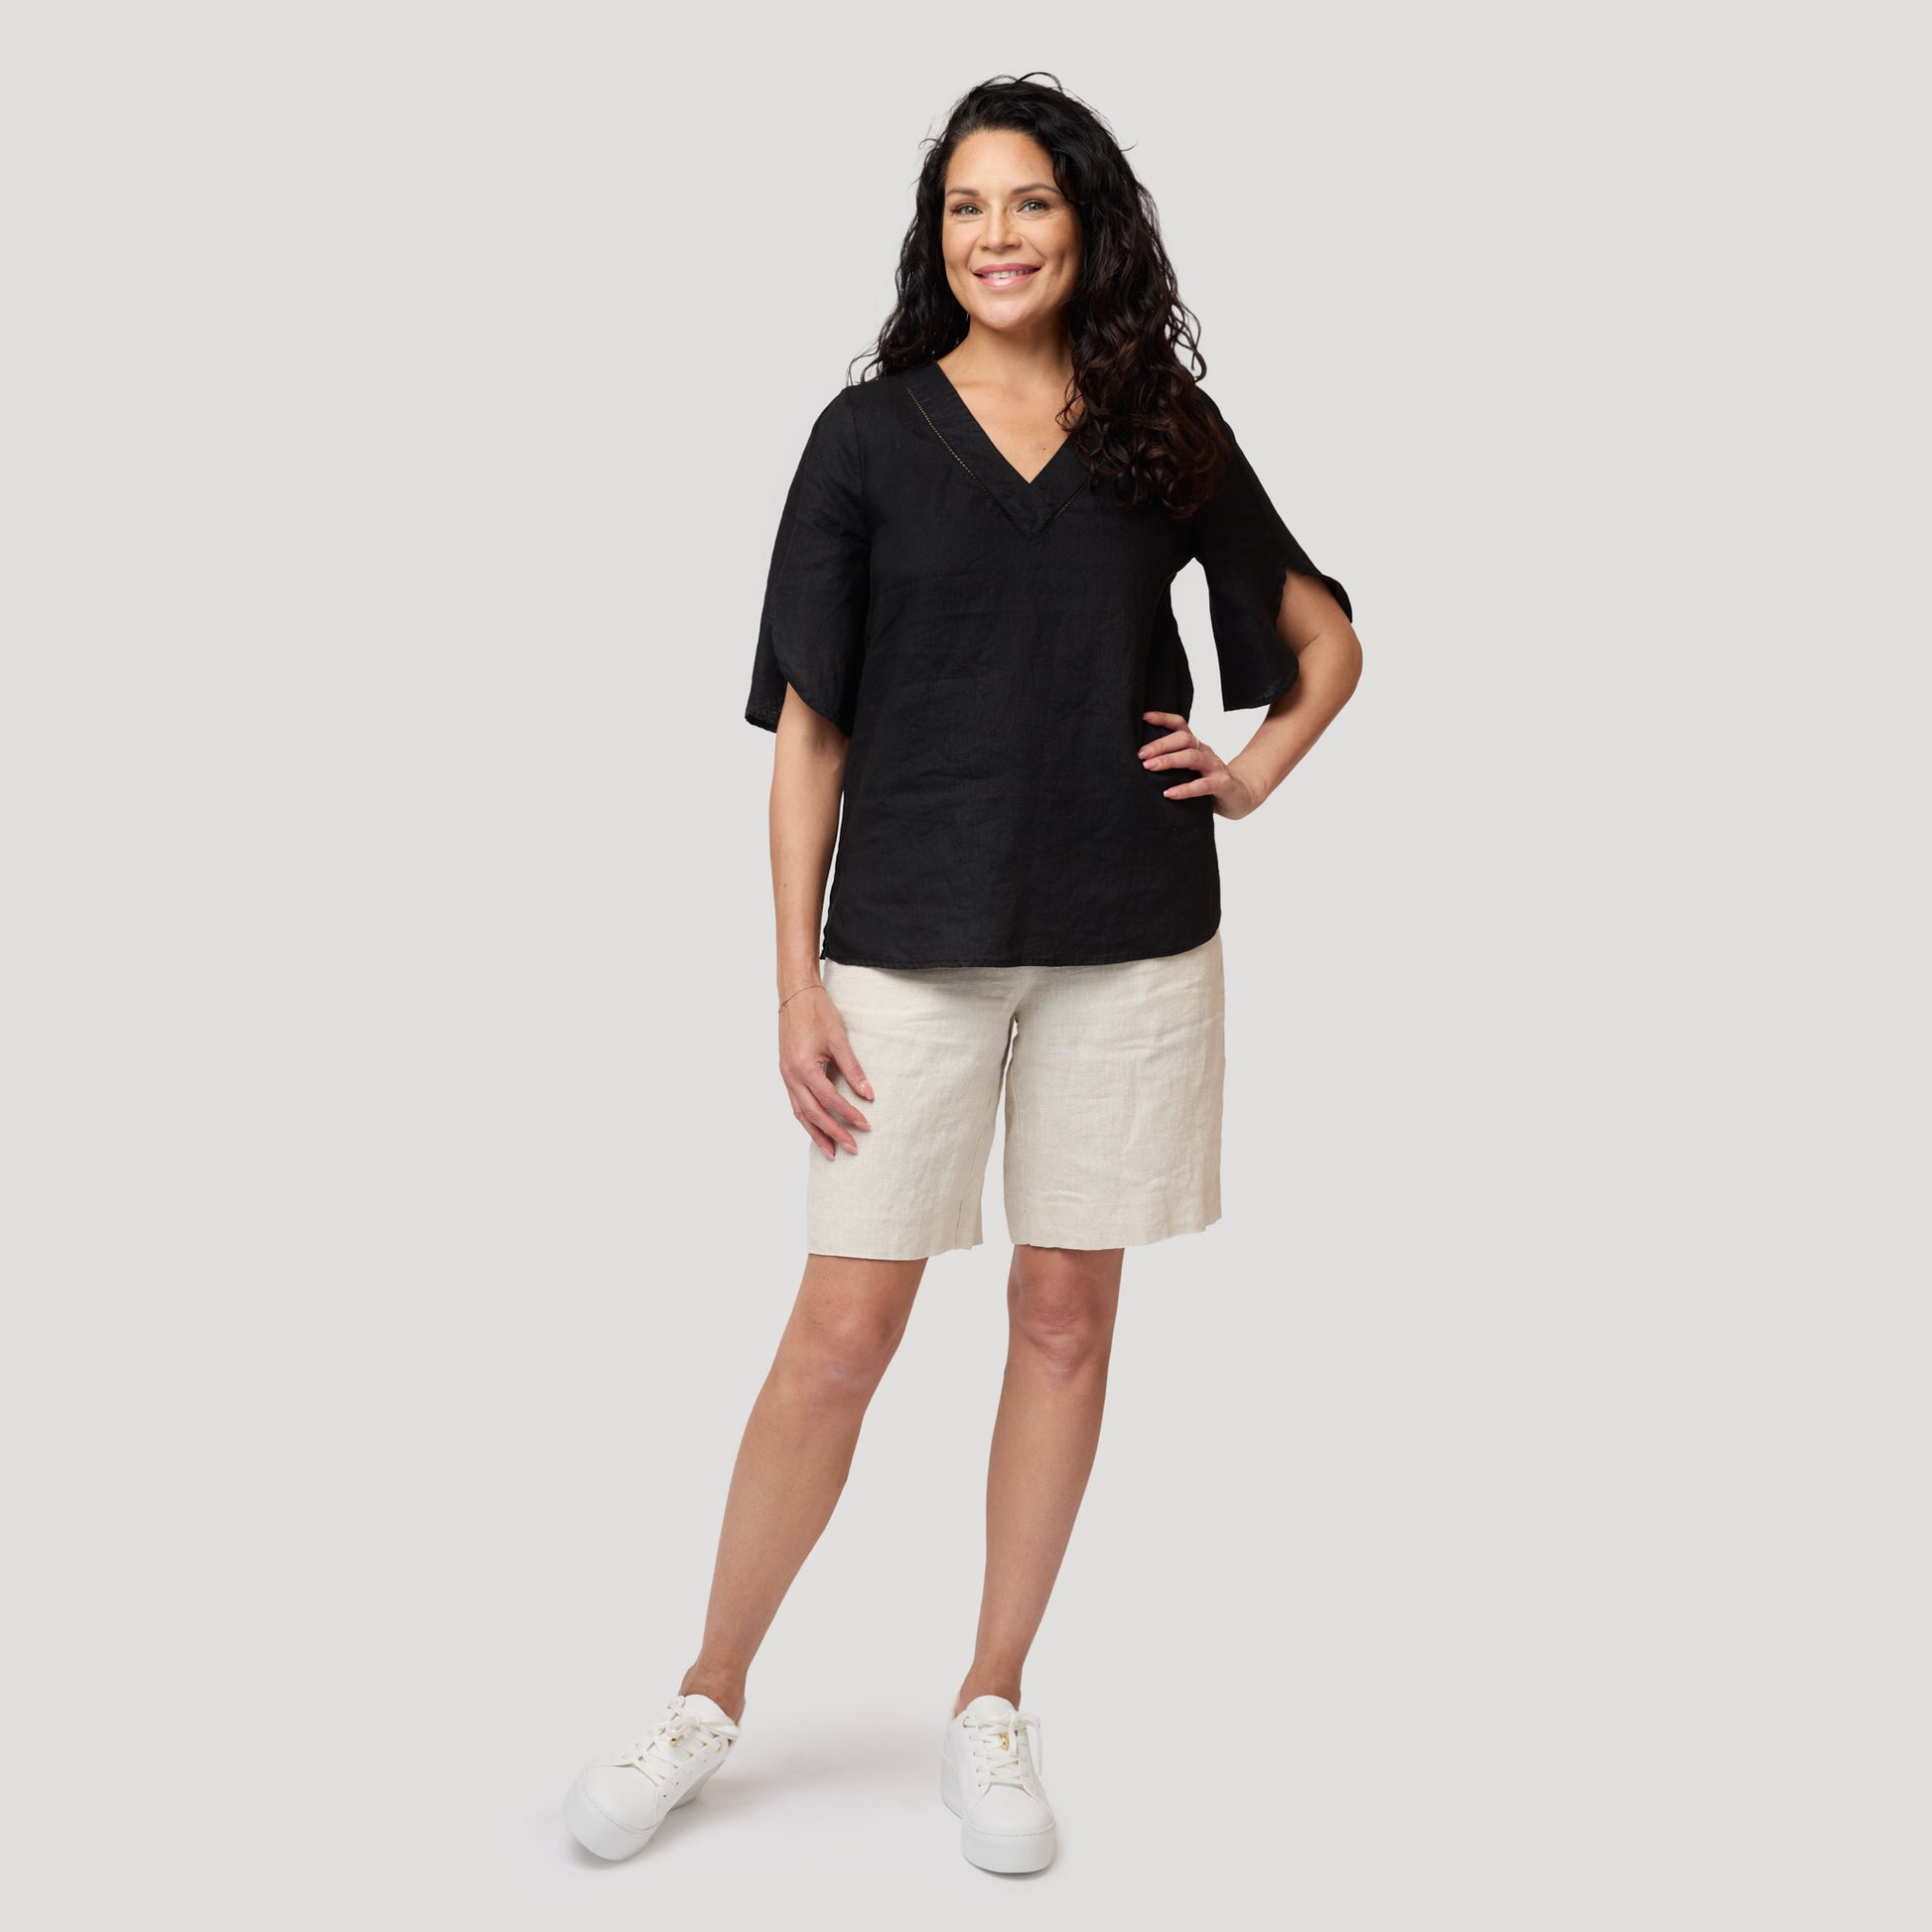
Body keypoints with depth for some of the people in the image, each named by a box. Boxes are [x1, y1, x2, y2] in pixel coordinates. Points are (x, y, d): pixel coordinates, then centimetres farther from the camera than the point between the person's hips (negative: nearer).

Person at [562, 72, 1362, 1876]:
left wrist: (1257, 768, 2)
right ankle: (708, 1705, 17)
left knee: (1066, 1316, 7)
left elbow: (1328, 638, 20)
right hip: (911, 939, -2)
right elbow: (808, 725, 1)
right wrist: (795, 980, -5)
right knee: (842, 1332, -1)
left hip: (1129, 935, 2)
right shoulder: (870, 435, 3)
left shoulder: (1168, 433, 8)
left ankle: (991, 1711, 22)